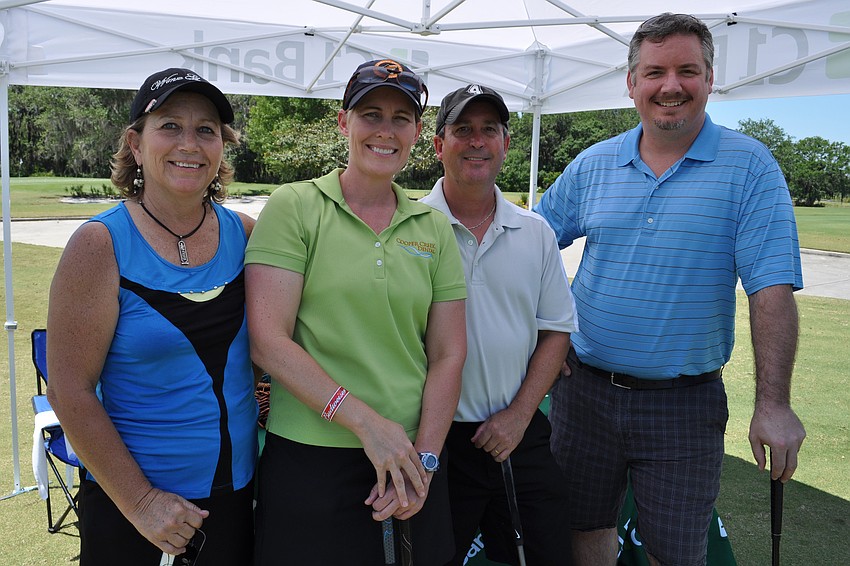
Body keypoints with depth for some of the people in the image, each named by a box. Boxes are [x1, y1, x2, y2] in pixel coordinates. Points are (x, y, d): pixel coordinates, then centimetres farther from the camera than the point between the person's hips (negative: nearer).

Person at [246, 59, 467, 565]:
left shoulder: (435, 230, 6)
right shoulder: (294, 208, -5)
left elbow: (448, 354, 4)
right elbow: (268, 342, -12)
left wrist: (425, 458, -5)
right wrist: (366, 422, -16)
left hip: (415, 456, 4)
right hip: (309, 458, -3)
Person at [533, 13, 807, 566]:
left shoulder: (749, 166, -7)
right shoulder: (593, 164, 3)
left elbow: (772, 289, -12)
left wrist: (774, 405, -16)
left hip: (684, 402, -2)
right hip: (584, 388, 3)